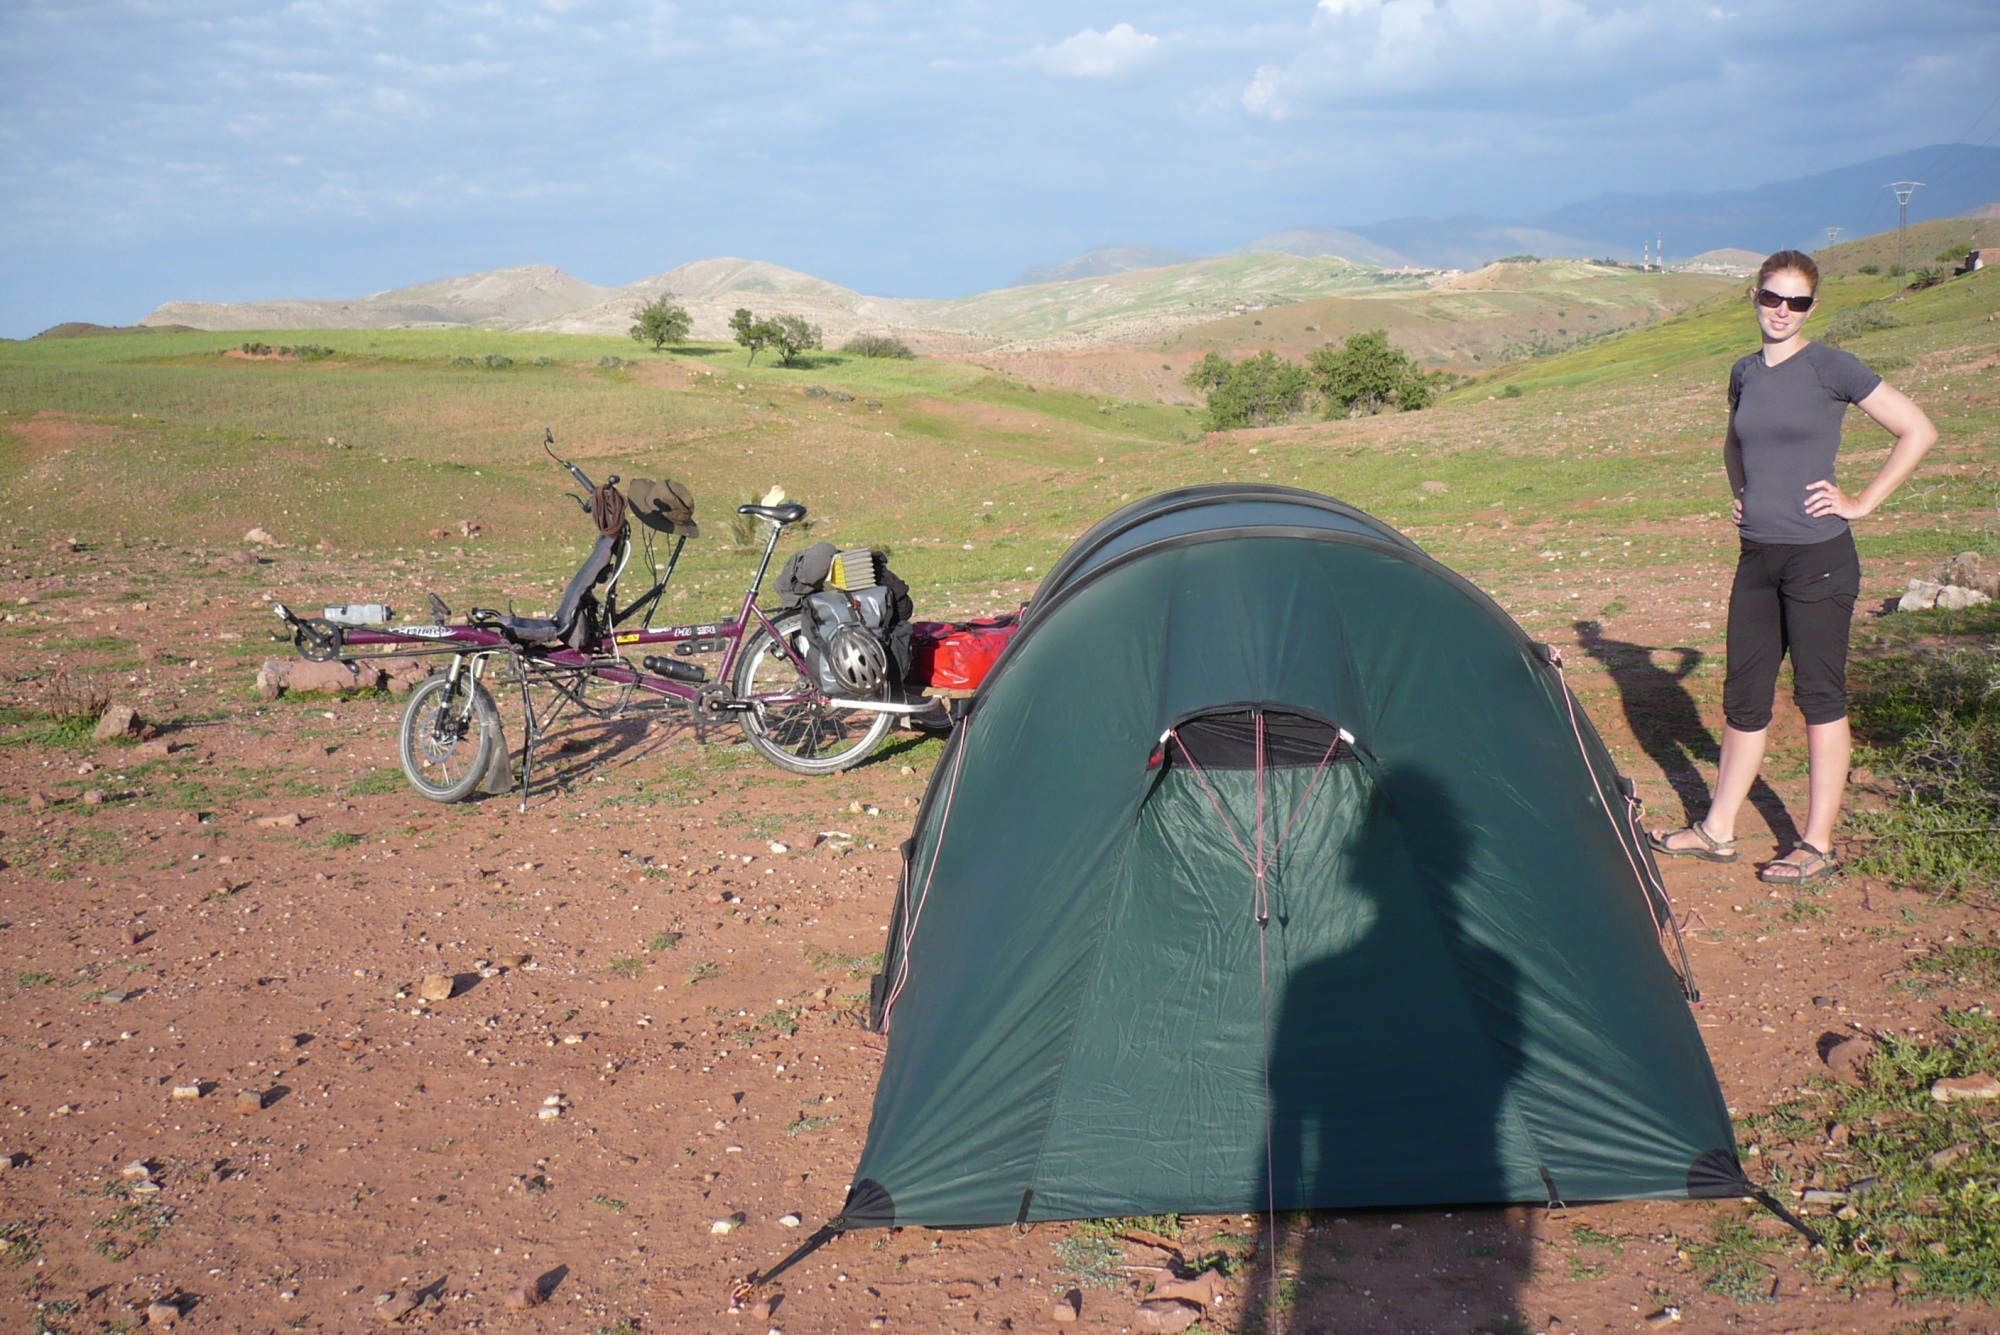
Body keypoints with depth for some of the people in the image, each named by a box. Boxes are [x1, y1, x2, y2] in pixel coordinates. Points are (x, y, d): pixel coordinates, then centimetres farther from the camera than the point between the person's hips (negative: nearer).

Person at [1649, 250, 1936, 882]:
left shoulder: (1830, 366, -9)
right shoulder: (1745, 373, 9)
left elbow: (1918, 431, -9)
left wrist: (1862, 502, -10)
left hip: (1819, 558, -6)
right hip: (1758, 557, 6)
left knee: (1820, 697, 3)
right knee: (1743, 695, 12)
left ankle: (1818, 846, 11)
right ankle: (1717, 830, 22)